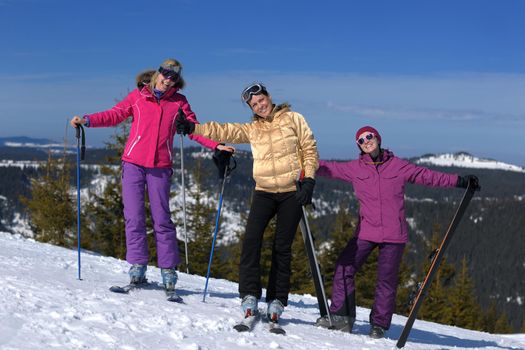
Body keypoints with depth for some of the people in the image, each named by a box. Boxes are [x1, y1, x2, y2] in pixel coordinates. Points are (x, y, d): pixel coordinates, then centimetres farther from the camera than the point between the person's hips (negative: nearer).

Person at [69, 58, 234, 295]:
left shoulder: (179, 102, 9)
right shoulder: (138, 96, 8)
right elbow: (114, 115, 9)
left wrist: (216, 145, -7)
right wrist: (87, 120, -2)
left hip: (161, 167, 0)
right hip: (134, 162, 0)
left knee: (162, 219, -1)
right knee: (134, 216, -3)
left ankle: (168, 272, 5)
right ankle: (137, 268, 3)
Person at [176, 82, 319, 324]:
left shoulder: (293, 119, 4)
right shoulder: (252, 129, 12)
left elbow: (310, 148, 3)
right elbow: (224, 131, 2)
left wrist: (308, 181, -7)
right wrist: (192, 128, -12)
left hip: (292, 193, -2)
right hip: (264, 192, 2)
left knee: (282, 248, 0)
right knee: (251, 240, -16)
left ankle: (276, 301, 9)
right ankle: (249, 295, -12)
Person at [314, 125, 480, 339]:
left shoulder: (398, 166, 4)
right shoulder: (354, 168, 6)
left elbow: (429, 176, 8)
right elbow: (327, 168, 7)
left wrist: (460, 181, 4)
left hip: (393, 234, -1)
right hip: (365, 232, 1)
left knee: (387, 280, 2)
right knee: (344, 269, -8)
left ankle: (379, 324, 15)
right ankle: (341, 317, 4)